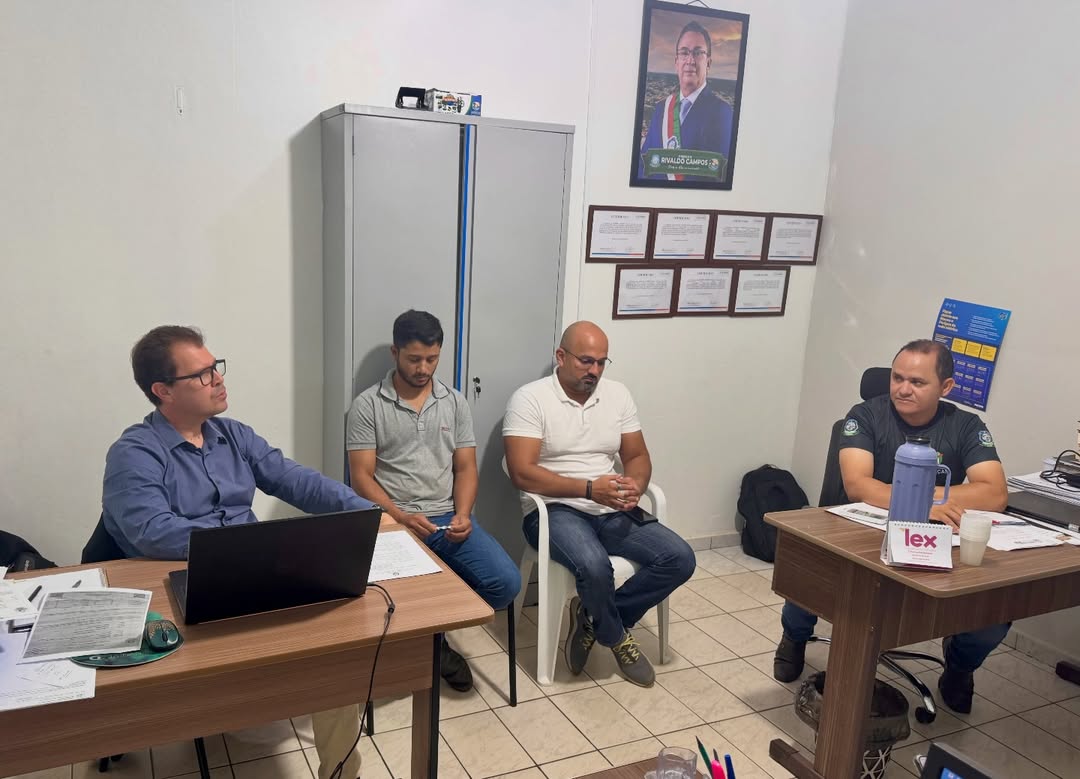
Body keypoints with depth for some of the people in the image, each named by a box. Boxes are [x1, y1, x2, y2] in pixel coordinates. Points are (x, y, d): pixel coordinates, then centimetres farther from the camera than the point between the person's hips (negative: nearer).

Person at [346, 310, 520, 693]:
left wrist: (462, 514, -11)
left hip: (449, 518, 4)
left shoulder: (455, 402, 9)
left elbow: (466, 468, 8)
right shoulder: (367, 405, -3)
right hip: (394, 522, -3)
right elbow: (361, 478, -5)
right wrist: (401, 518, -20)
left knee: (506, 582, -18)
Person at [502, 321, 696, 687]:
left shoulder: (618, 394, 9)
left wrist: (635, 485, -12)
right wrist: (590, 488, -23)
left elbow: (638, 456, 12)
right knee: (595, 567, -35)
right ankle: (616, 636, -1)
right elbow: (523, 473, -17)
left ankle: (594, 618, 1)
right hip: (555, 510, -6)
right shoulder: (530, 398, -9)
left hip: (612, 511, 6)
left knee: (680, 559, -14)